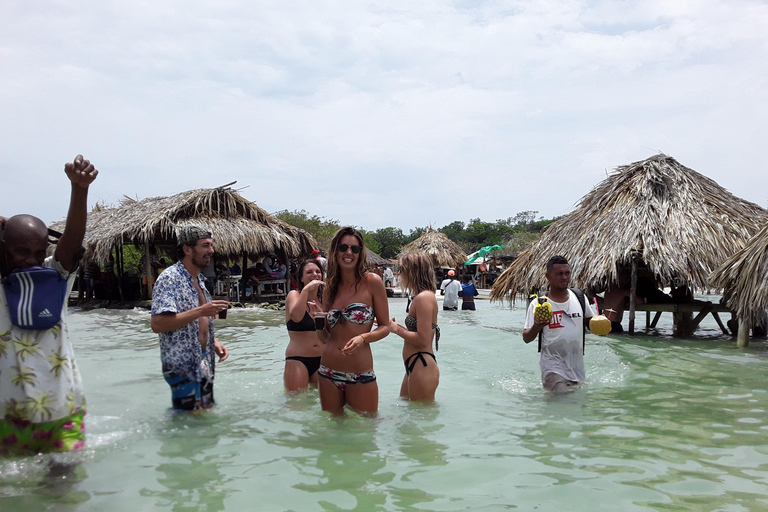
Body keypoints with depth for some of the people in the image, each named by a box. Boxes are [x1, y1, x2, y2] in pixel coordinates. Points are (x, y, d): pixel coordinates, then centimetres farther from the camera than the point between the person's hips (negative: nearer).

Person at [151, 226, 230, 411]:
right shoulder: (169, 278, -15)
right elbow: (157, 324, -25)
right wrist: (200, 311, -27)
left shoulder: (199, 279, 13)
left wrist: (214, 342, 7)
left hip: (204, 365, 9)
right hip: (182, 367, -9)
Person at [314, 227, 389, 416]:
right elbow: (325, 337, 11)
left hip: (360, 376, -4)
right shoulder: (330, 287, 7)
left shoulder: (372, 282, -6)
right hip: (328, 373, 4)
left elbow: (385, 326, -4)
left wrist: (363, 338, -22)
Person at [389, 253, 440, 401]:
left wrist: (396, 329, -13)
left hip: (422, 368, -11)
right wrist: (394, 325, 14)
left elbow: (423, 340, -24)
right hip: (415, 367, 11)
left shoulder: (424, 297, -18)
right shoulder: (421, 296, 14)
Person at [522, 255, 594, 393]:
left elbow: (590, 322, 20)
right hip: (553, 368, -5)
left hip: (577, 367, 5)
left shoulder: (580, 298, 5)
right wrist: (536, 327, -31)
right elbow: (526, 338, -9)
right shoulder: (538, 304, -8)